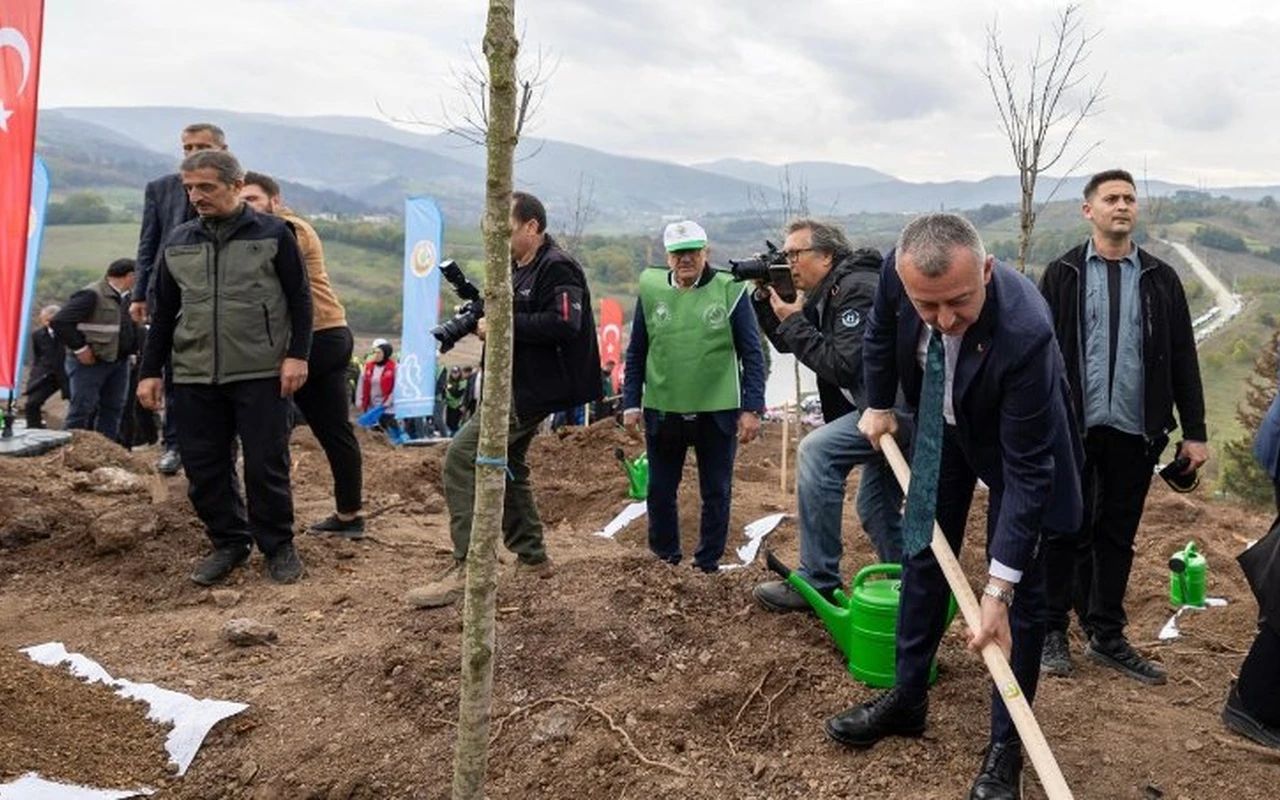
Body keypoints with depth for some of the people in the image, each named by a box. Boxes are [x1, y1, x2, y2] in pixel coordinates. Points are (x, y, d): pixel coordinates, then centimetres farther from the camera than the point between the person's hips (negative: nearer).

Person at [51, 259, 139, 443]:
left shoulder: (125, 297, 10)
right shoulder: (91, 295, -17)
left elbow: (129, 327, 25)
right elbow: (59, 322, -22)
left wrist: (134, 348, 8)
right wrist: (79, 348, -18)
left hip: (120, 362, 9)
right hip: (90, 362, -8)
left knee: (113, 409, 10)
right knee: (83, 409, -3)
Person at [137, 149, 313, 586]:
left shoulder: (273, 233, 0)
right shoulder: (177, 241, 12)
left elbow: (299, 298, 0)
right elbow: (163, 311, 17)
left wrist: (297, 355, -9)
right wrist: (151, 371, 13)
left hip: (261, 374, -4)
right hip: (194, 377, 4)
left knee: (266, 465, -1)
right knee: (203, 468, 6)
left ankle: (278, 545, 16)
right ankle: (229, 542, 23)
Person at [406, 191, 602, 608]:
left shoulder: (557, 268, -15)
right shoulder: (518, 267, 15)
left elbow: (563, 324, -27)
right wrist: (483, 318, 1)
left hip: (532, 390, -11)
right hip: (517, 385, 11)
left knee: (462, 458, -17)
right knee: (507, 465, 21)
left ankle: (465, 570, -15)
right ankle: (531, 557, 34)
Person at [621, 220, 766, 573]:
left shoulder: (730, 291, -4)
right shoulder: (651, 289, 2)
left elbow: (752, 354, -3)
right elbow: (636, 353, 9)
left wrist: (752, 408, -8)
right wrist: (631, 403, 4)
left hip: (717, 411, -2)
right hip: (662, 411, 2)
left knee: (716, 492, 8)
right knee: (660, 490, 11)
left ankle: (708, 564, 24)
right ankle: (665, 558, 29)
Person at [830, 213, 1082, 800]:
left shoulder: (1024, 331, -42)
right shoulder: (897, 271, -29)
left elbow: (1027, 469, -37)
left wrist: (998, 588, -36)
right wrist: (878, 405, 7)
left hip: (1013, 441, -5)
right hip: (940, 423, 5)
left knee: (1022, 590, -2)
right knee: (924, 554, 13)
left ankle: (1005, 744, 13)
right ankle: (906, 698, 28)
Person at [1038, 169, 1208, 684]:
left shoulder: (1160, 279, 8)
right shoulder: (1062, 275, 1)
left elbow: (1182, 360, 8)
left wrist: (1194, 431, 4)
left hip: (1135, 433, 2)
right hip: (1073, 429, -2)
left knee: (1117, 538, 11)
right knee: (1066, 533, 7)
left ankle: (1106, 637, 24)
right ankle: (1053, 631, 21)